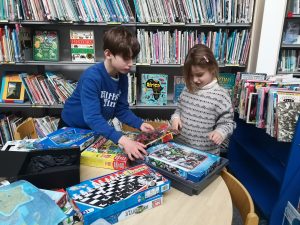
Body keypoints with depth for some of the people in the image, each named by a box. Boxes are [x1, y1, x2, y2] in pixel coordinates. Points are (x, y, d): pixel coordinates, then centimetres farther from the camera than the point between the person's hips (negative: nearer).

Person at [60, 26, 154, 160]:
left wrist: (140, 124, -23)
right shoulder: (92, 77, -33)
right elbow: (92, 118, -42)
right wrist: (122, 140, -54)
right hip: (72, 128, -5)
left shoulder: (122, 78, -11)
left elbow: (122, 109, -6)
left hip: (97, 129, 6)